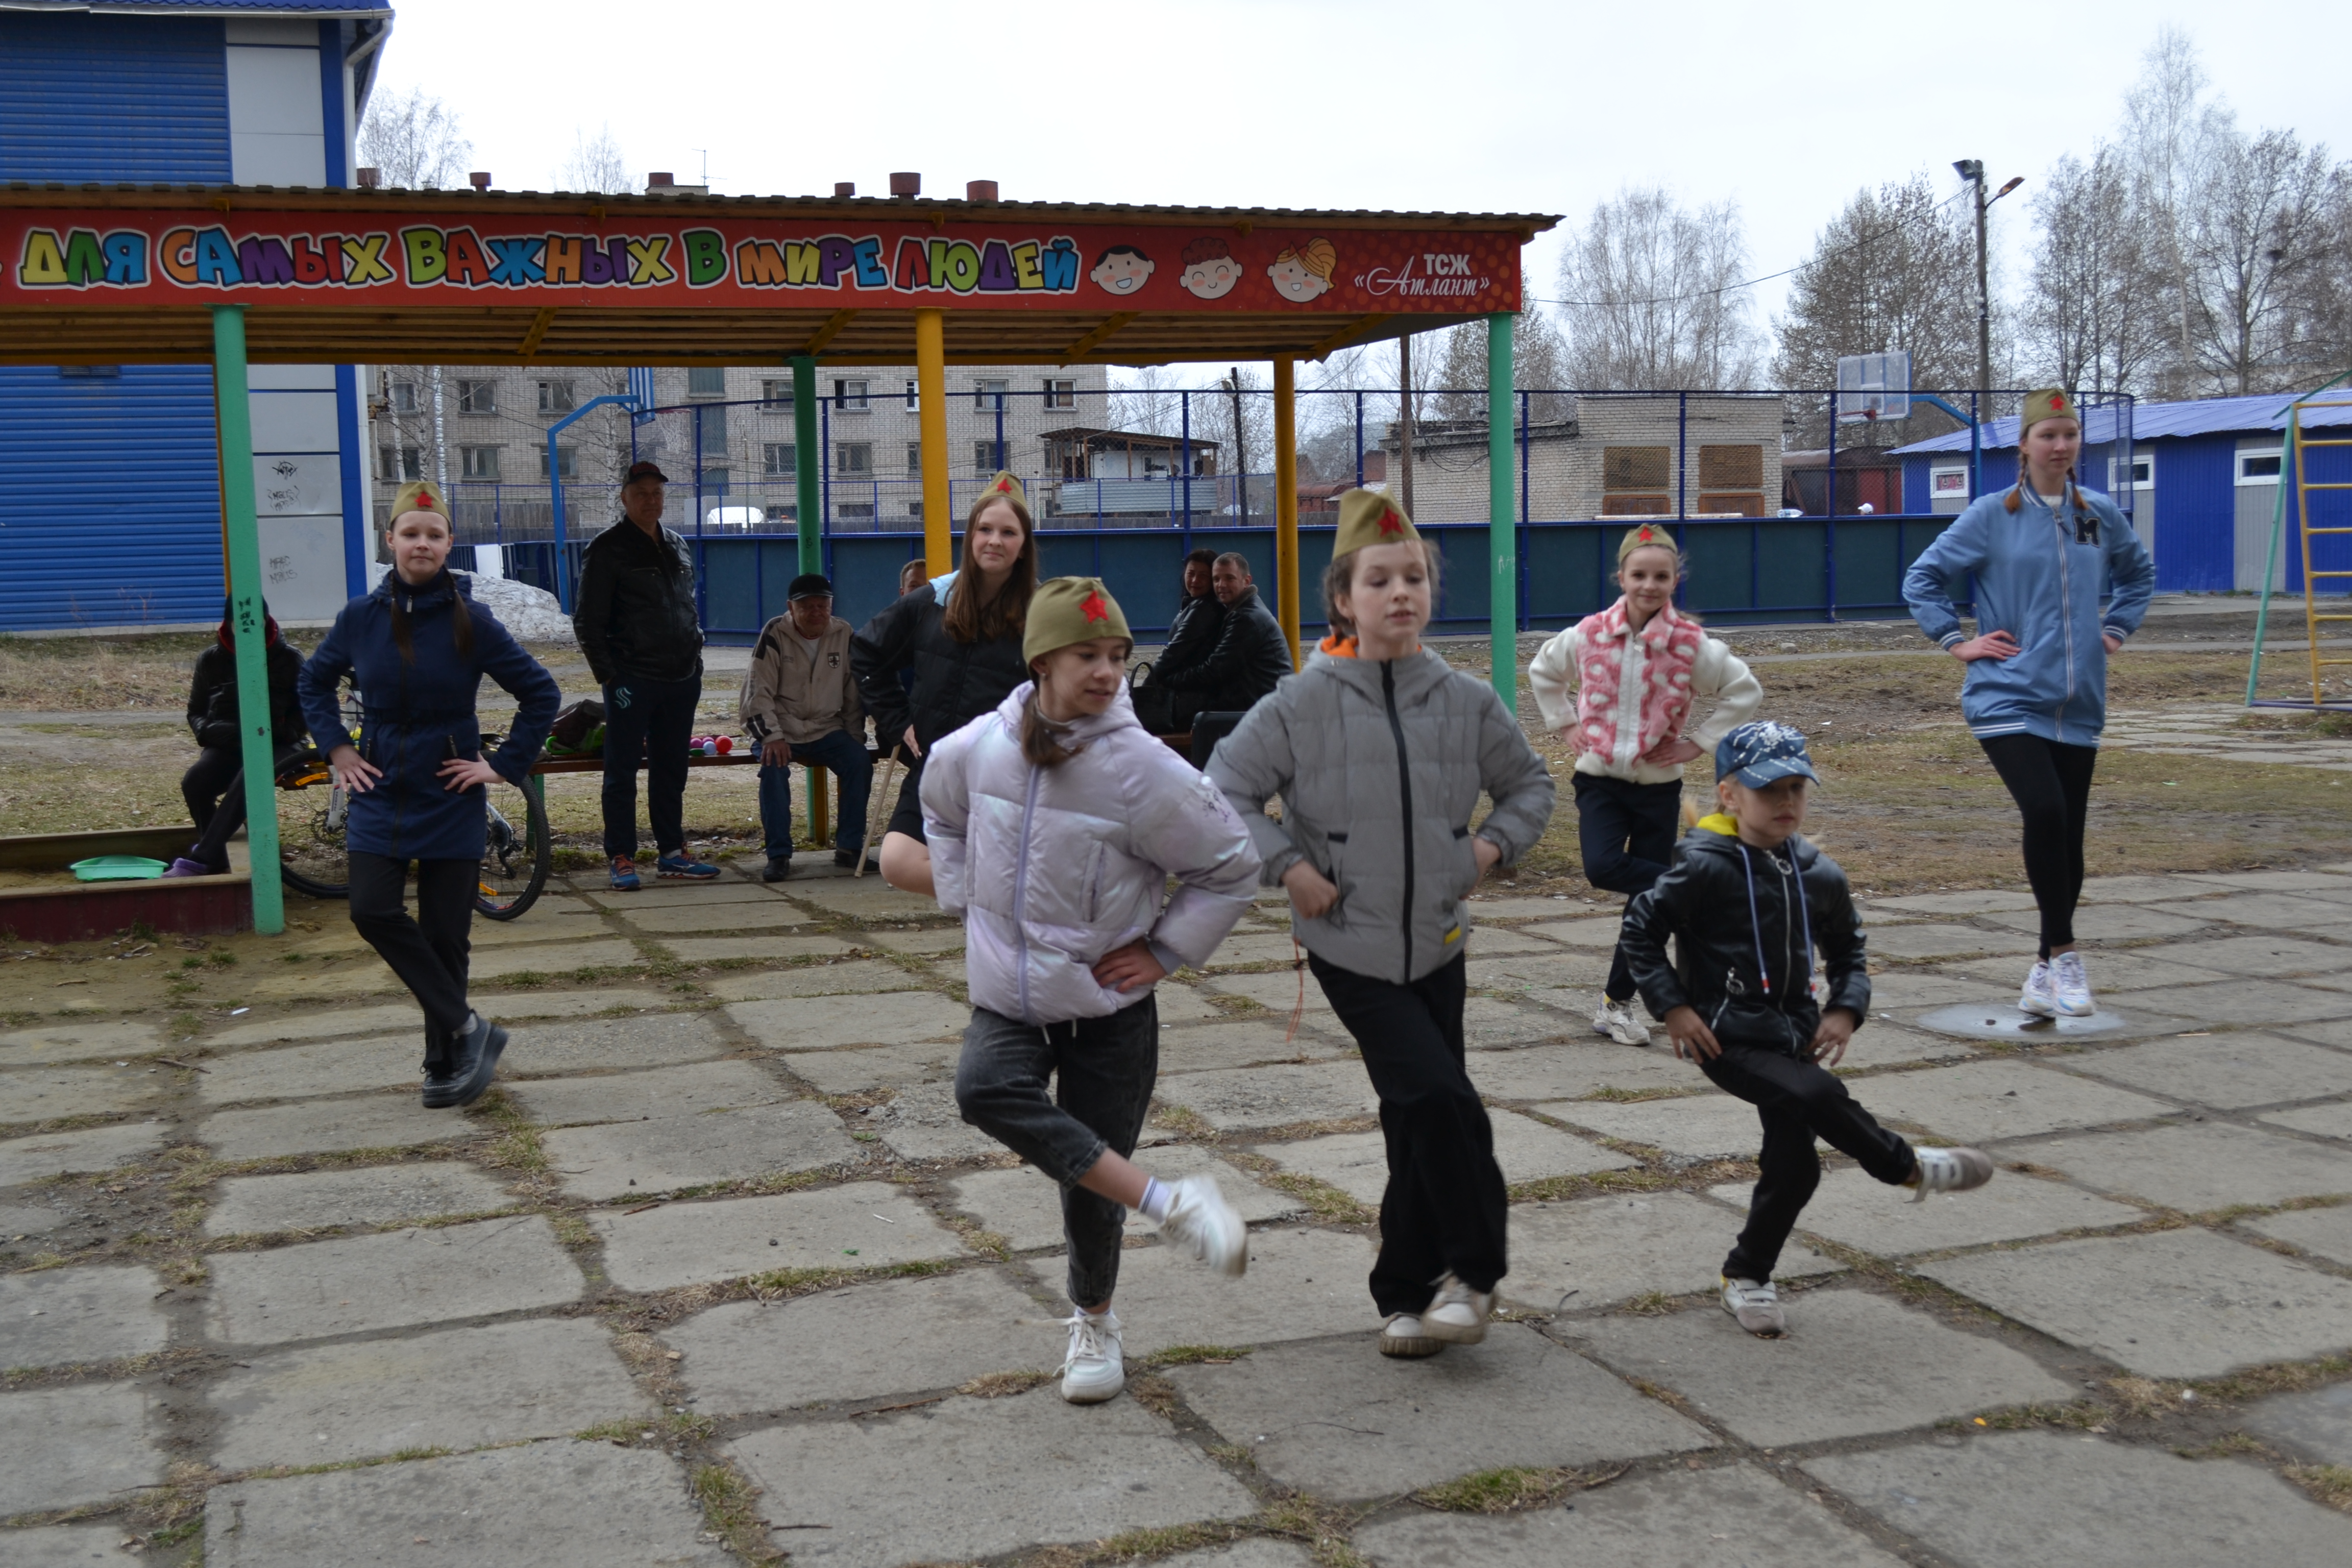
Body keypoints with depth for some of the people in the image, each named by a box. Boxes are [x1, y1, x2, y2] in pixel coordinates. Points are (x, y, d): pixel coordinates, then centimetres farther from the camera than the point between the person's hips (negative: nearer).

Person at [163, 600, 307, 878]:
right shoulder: (210, 660, 7)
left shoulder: (288, 658, 2)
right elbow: (196, 713, 15)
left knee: (248, 778, -38)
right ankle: (217, 865, -22)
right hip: (227, 745, 3)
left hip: (276, 744, -3)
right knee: (194, 782, -31)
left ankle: (198, 861, -41)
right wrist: (209, 731, -9)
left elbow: (304, 712, 7)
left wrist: (281, 732, -14)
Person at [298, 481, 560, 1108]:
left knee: (445, 934, 2)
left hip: (450, 800, -2)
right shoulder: (362, 617, 0)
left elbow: (541, 693, 0)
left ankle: (444, 1062, 17)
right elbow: (315, 681, 17)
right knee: (373, 912, -16)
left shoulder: (472, 622, -7)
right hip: (380, 794, 2)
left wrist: (505, 764, -4)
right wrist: (336, 748, 6)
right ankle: (466, 1028, -6)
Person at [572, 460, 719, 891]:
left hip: (681, 678, 6)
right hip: (632, 680, -6)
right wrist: (608, 675, -13)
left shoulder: (677, 547, 15)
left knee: (672, 770, 12)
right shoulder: (607, 550, -5)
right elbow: (588, 622, -7)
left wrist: (696, 664, 15)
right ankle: (622, 859, 2)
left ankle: (671, 852, 20)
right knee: (623, 771, -2)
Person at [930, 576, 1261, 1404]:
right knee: (986, 1090, -29)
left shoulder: (1142, 767, -17)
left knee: (1089, 1188, 3)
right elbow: (944, 814, 20)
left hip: (1109, 1005, -2)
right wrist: (966, 899, 10)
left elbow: (1232, 866, -5)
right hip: (1007, 997, 3)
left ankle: (1094, 1322, 32)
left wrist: (1164, 951, -8)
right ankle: (1168, 1202, -25)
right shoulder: (978, 747, -6)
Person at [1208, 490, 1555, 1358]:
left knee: (1420, 1123, 8)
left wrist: (1496, 843, 2)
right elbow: (1227, 789, -4)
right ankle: (1472, 1269, 6)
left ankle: (1410, 1292, 23)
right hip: (1351, 944, -3)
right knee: (1439, 1098, -14)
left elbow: (1529, 783, 17)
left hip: (1437, 941, 4)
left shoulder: (1467, 702, 1)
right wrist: (1289, 866, -11)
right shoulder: (1304, 703, -9)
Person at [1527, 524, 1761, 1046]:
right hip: (1599, 779, 1)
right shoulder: (1589, 635, -5)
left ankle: (1617, 1004, 19)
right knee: (1603, 868, -26)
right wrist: (1566, 725, 6)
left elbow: (1746, 692, 2)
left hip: (1659, 786, -1)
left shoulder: (1691, 644, -10)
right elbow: (1542, 672, 16)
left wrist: (1699, 742, -5)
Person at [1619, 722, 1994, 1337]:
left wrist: (1846, 1009, 2)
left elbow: (1847, 949, 19)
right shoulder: (1706, 870, -13)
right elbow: (1641, 926, -7)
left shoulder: (1819, 876, 4)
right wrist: (1672, 1006, -12)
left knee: (1793, 1162, 3)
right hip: (1729, 1039, -6)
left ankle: (1747, 1278, 22)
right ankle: (1910, 1168, -5)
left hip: (1794, 1035, 6)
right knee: (1817, 1096, -29)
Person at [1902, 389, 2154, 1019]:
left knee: (2069, 836, 5)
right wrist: (1957, 642, -2)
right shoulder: (1991, 516, -2)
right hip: (2008, 698, -4)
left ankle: (2048, 976, 18)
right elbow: (1922, 578, 5)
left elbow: (2139, 573, 27)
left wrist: (2116, 629, 15)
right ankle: (2063, 955, -9)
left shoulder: (2101, 516, 8)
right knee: (2044, 811, -23)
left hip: (2078, 703, 4)